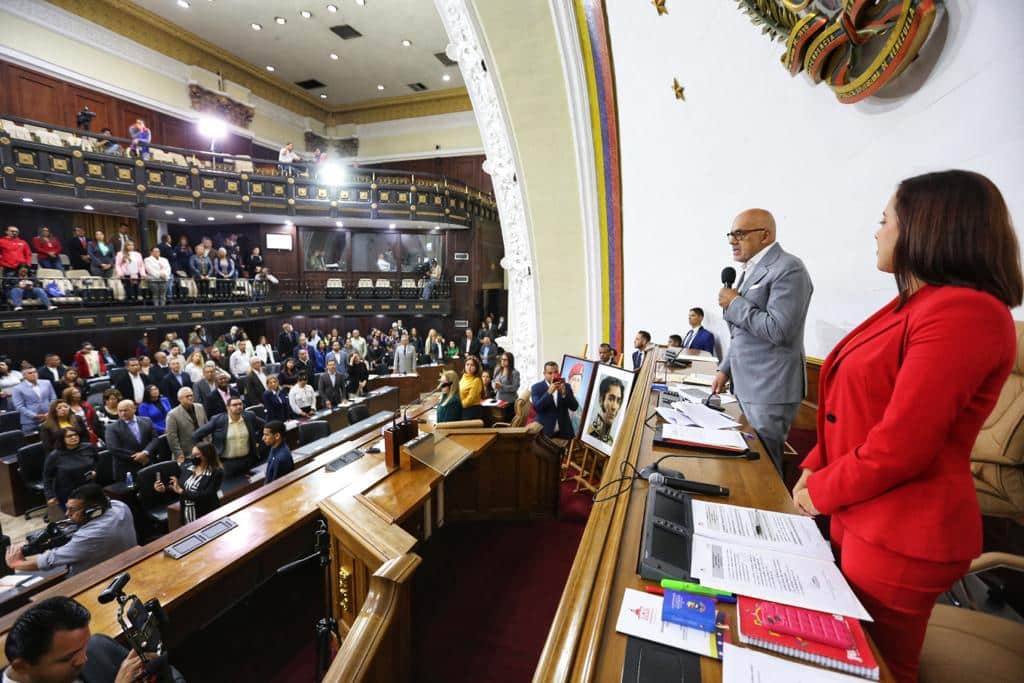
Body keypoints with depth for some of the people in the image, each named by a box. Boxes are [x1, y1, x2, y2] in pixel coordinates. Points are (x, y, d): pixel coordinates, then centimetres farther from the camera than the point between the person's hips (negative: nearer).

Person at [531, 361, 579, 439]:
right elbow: (536, 408, -14)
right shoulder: (536, 387, -1)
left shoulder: (566, 386, 6)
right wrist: (549, 392, -22)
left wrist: (564, 393, -16)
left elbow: (574, 407, -2)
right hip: (544, 432, -2)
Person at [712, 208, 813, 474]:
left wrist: (734, 303, -13)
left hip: (770, 391, -8)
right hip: (746, 385, 8)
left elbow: (778, 330, -23)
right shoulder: (751, 270, 15)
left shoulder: (788, 269, -13)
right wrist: (726, 369, 16)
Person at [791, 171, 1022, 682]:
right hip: (865, 517, 8)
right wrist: (814, 468, 4)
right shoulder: (917, 303, 11)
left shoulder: (962, 312, -21)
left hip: (900, 536, -8)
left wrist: (821, 494, -11)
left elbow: (899, 445, -25)